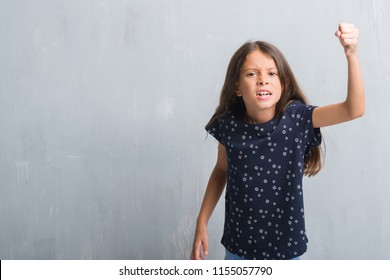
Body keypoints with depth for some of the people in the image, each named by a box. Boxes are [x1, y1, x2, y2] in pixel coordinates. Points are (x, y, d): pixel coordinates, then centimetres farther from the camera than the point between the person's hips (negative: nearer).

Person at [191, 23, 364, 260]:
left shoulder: (296, 118, -15)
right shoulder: (229, 125, -11)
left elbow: (354, 109, -27)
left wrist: (351, 54, -40)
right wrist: (202, 223, 5)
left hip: (285, 246, 0)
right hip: (238, 245, 1)